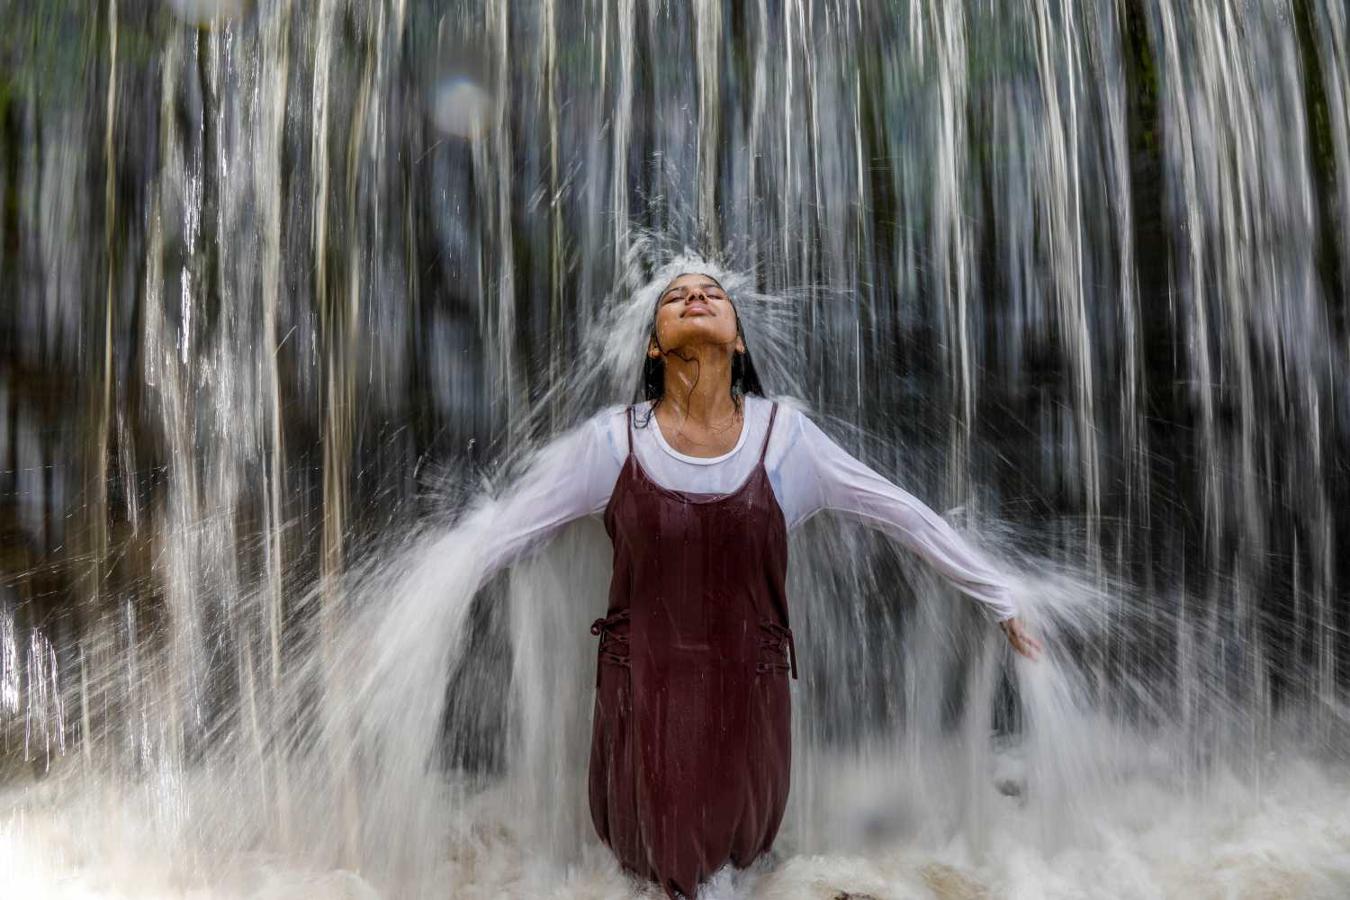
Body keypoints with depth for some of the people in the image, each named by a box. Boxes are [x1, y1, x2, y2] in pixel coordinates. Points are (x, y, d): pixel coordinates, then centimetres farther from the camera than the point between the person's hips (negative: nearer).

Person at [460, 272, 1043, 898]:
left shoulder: (784, 437, -7)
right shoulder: (611, 440, -8)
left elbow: (908, 517, -1)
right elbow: (499, 532, -4)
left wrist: (1003, 604, 4)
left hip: (749, 698, 1)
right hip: (642, 698, 0)